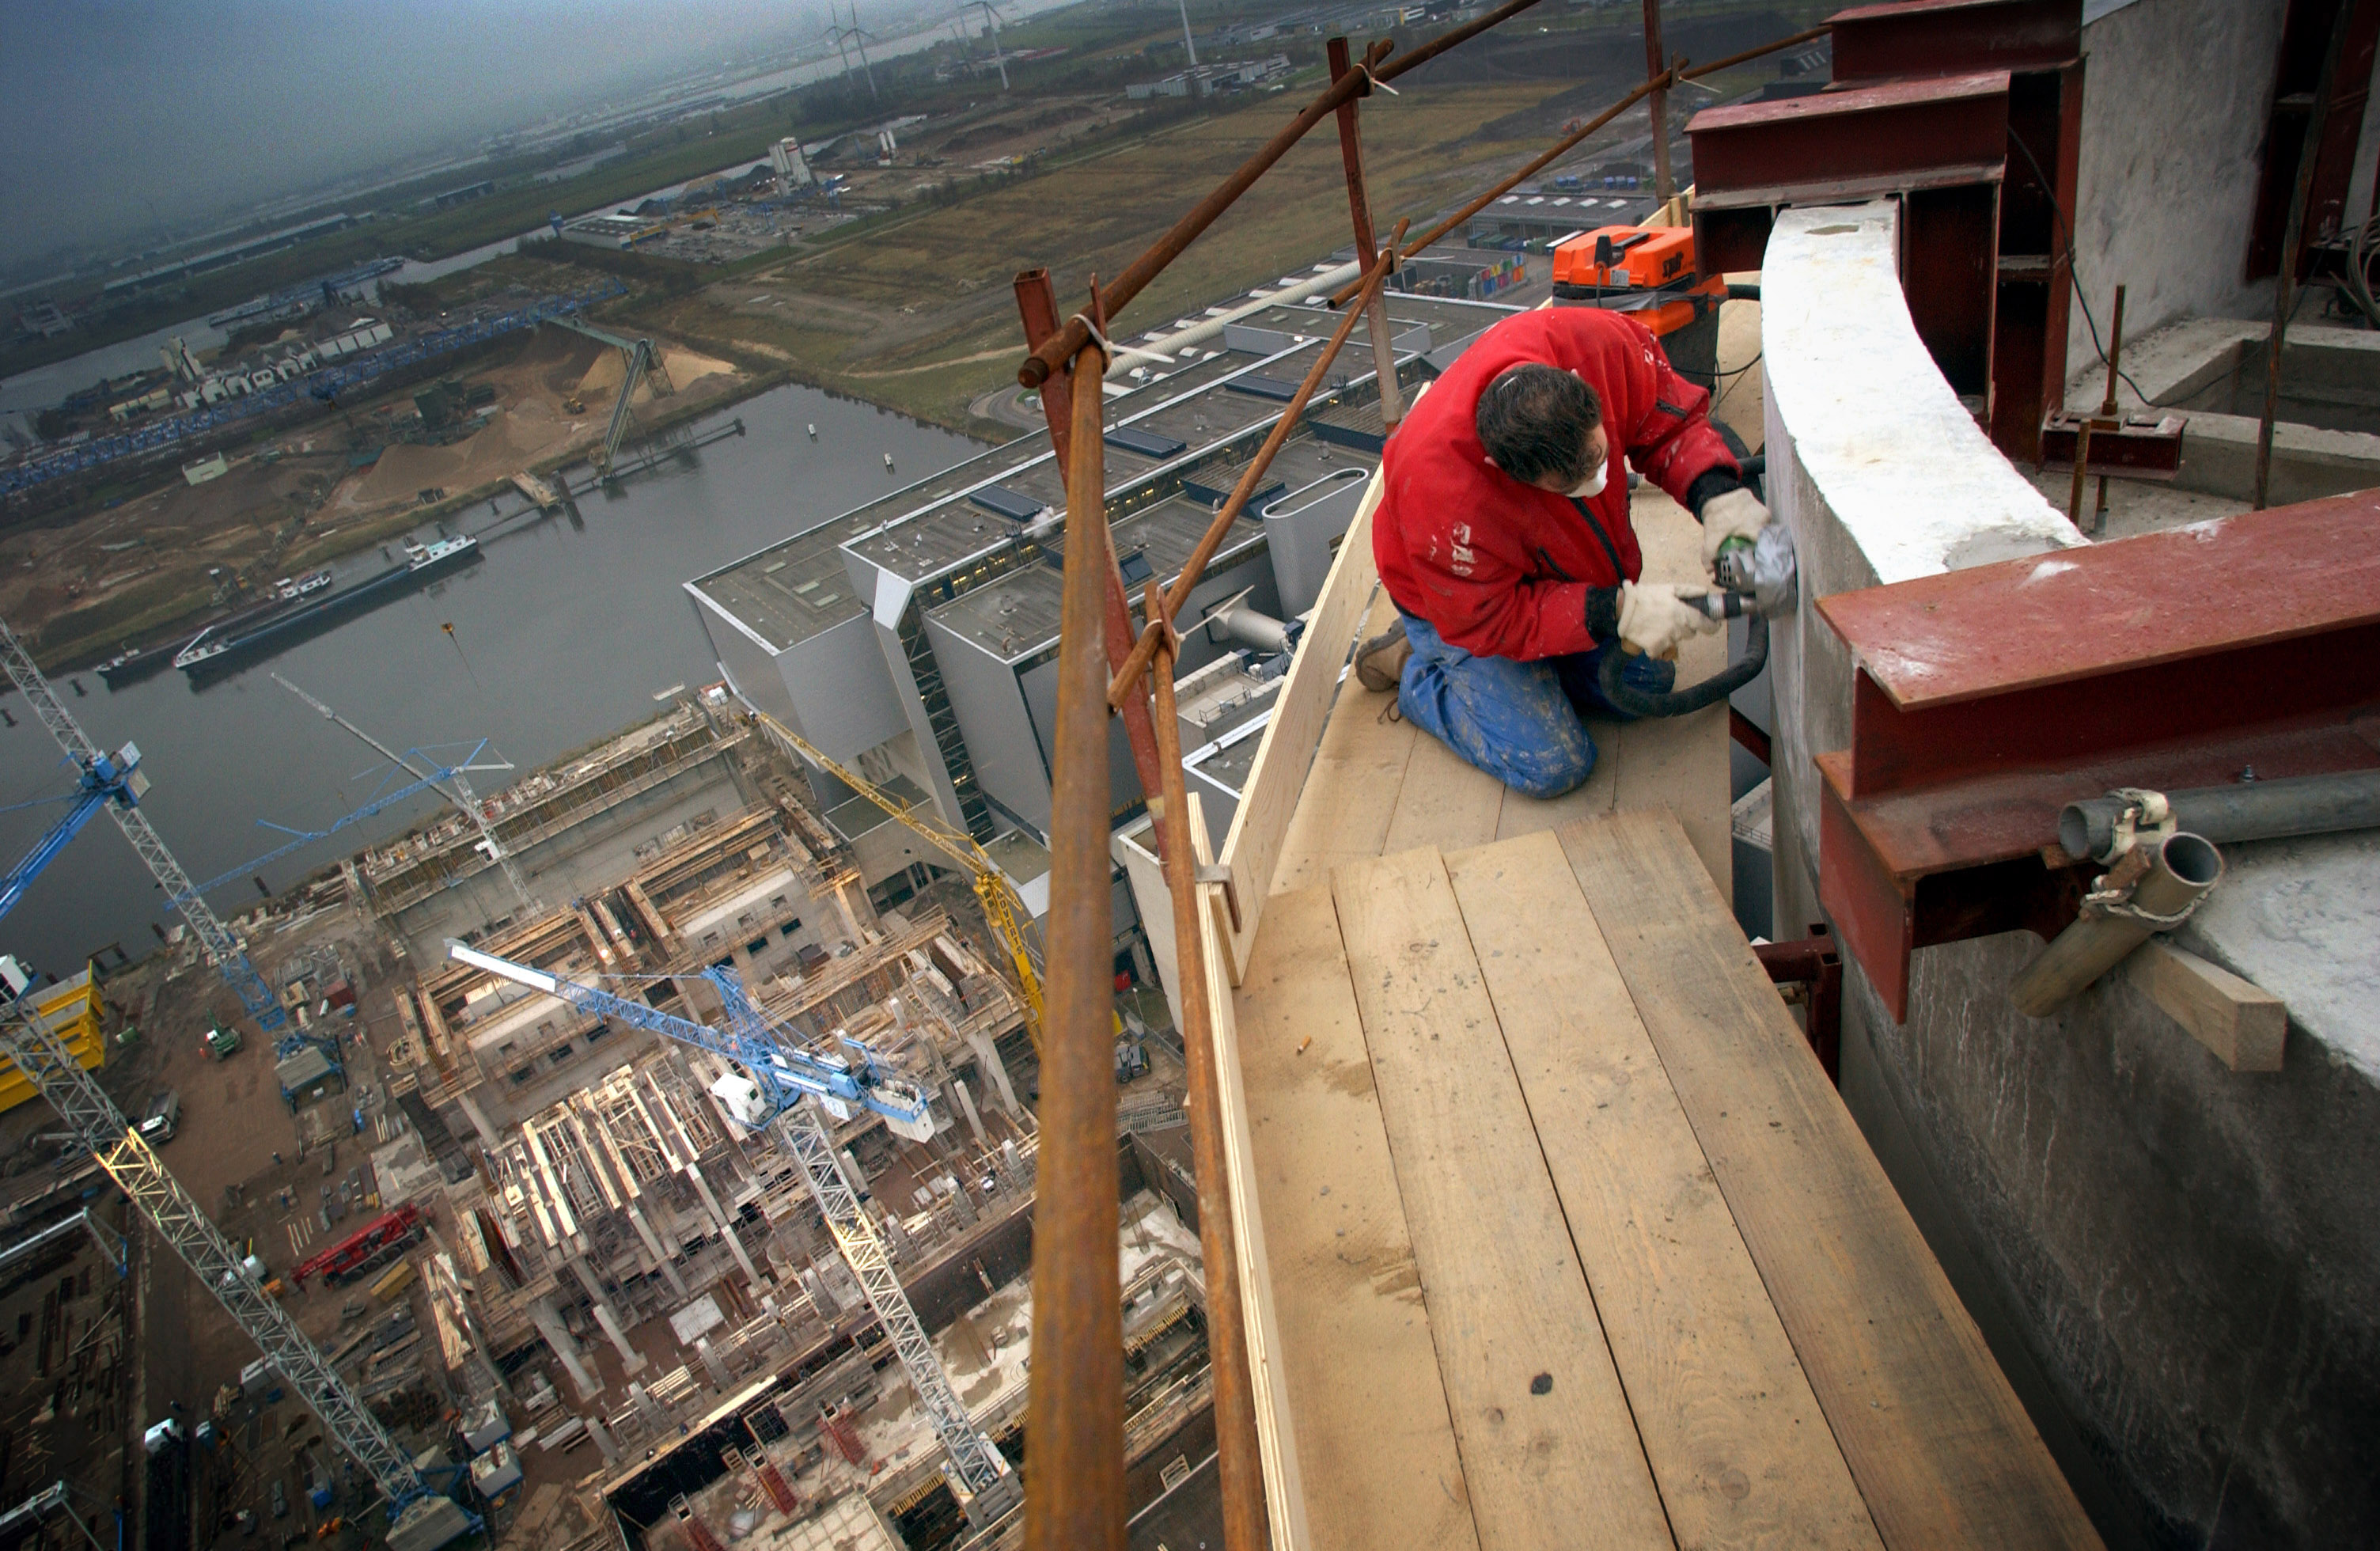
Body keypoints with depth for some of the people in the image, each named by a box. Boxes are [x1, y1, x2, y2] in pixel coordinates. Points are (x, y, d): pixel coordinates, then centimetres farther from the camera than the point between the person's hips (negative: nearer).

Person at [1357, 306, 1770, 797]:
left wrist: (1718, 494, -34)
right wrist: (1617, 613, -37)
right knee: (1551, 765, -10)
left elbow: (1671, 422, -15)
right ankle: (1417, 669, 11)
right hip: (1466, 598, -6)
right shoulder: (1441, 488, -45)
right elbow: (1489, 619, -31)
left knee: (1647, 682, 12)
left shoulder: (1600, 341, -34)